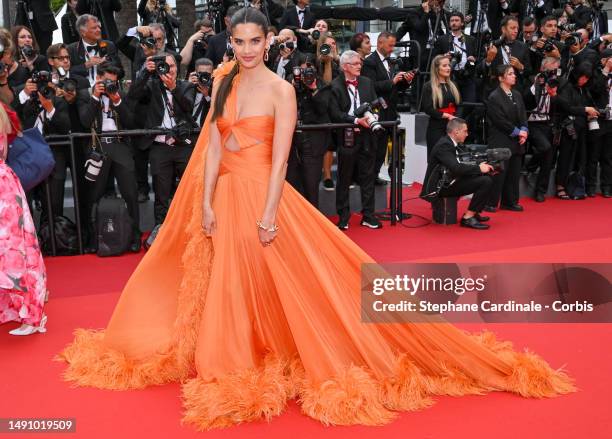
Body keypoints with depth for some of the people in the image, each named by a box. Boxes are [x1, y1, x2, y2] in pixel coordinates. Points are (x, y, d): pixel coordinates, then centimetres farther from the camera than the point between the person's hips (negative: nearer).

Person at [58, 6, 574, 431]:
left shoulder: (281, 89, -7)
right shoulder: (224, 84, 10)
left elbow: (280, 157, -13)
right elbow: (212, 148, 7)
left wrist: (268, 213, -19)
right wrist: (206, 204, -1)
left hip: (261, 195, -6)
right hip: (225, 196, 6)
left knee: (284, 284, -5)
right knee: (226, 286, 11)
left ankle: (327, 363, 8)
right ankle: (235, 367, 28)